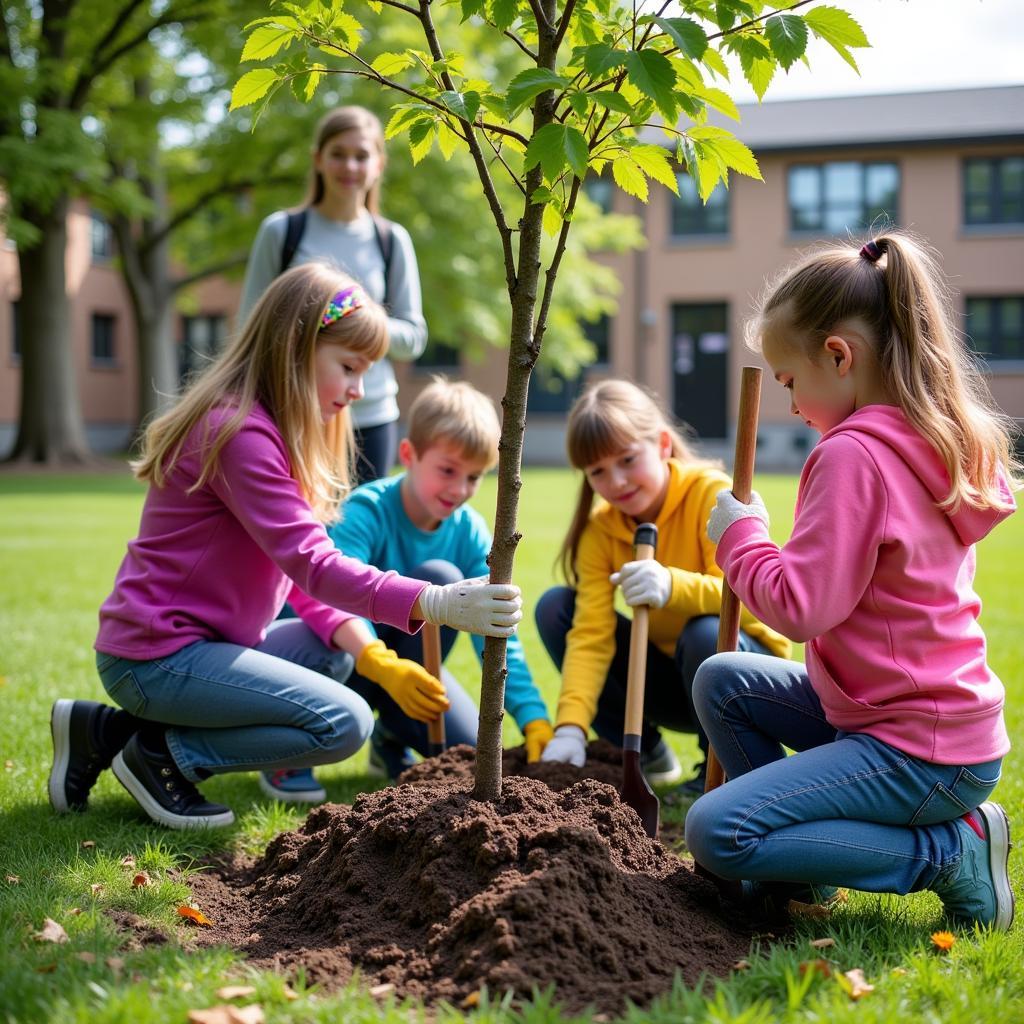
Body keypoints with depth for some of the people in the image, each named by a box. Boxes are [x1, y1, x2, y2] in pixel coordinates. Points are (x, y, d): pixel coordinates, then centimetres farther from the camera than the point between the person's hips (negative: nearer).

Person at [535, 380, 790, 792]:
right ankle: (645, 755, 1)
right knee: (555, 606, -11)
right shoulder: (601, 528, -7)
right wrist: (570, 727, -33)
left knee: (705, 635, -38)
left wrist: (673, 586, -50)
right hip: (669, 674, 5)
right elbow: (591, 633, -17)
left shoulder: (712, 493, -19)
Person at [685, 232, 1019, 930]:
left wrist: (741, 534, -8)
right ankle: (795, 862, 13)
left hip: (917, 753, -10)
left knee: (716, 833, -15)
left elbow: (801, 605, -23)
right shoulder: (945, 440, 8)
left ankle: (951, 851, -5)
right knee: (722, 681, 16)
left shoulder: (853, 454, -21)